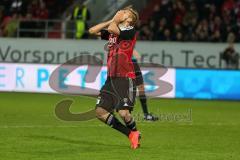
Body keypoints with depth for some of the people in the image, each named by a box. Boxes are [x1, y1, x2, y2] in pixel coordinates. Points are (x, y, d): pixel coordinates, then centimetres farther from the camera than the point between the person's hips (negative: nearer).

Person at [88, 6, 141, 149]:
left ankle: (135, 133, 15)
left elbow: (112, 29, -20)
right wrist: (111, 21, 11)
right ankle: (130, 134, 10)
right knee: (100, 112, -1)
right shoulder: (112, 31, 17)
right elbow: (92, 31, 16)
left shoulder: (131, 30, -6)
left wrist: (116, 20, 1)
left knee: (123, 113, -18)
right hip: (111, 78, 8)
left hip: (126, 79, -8)